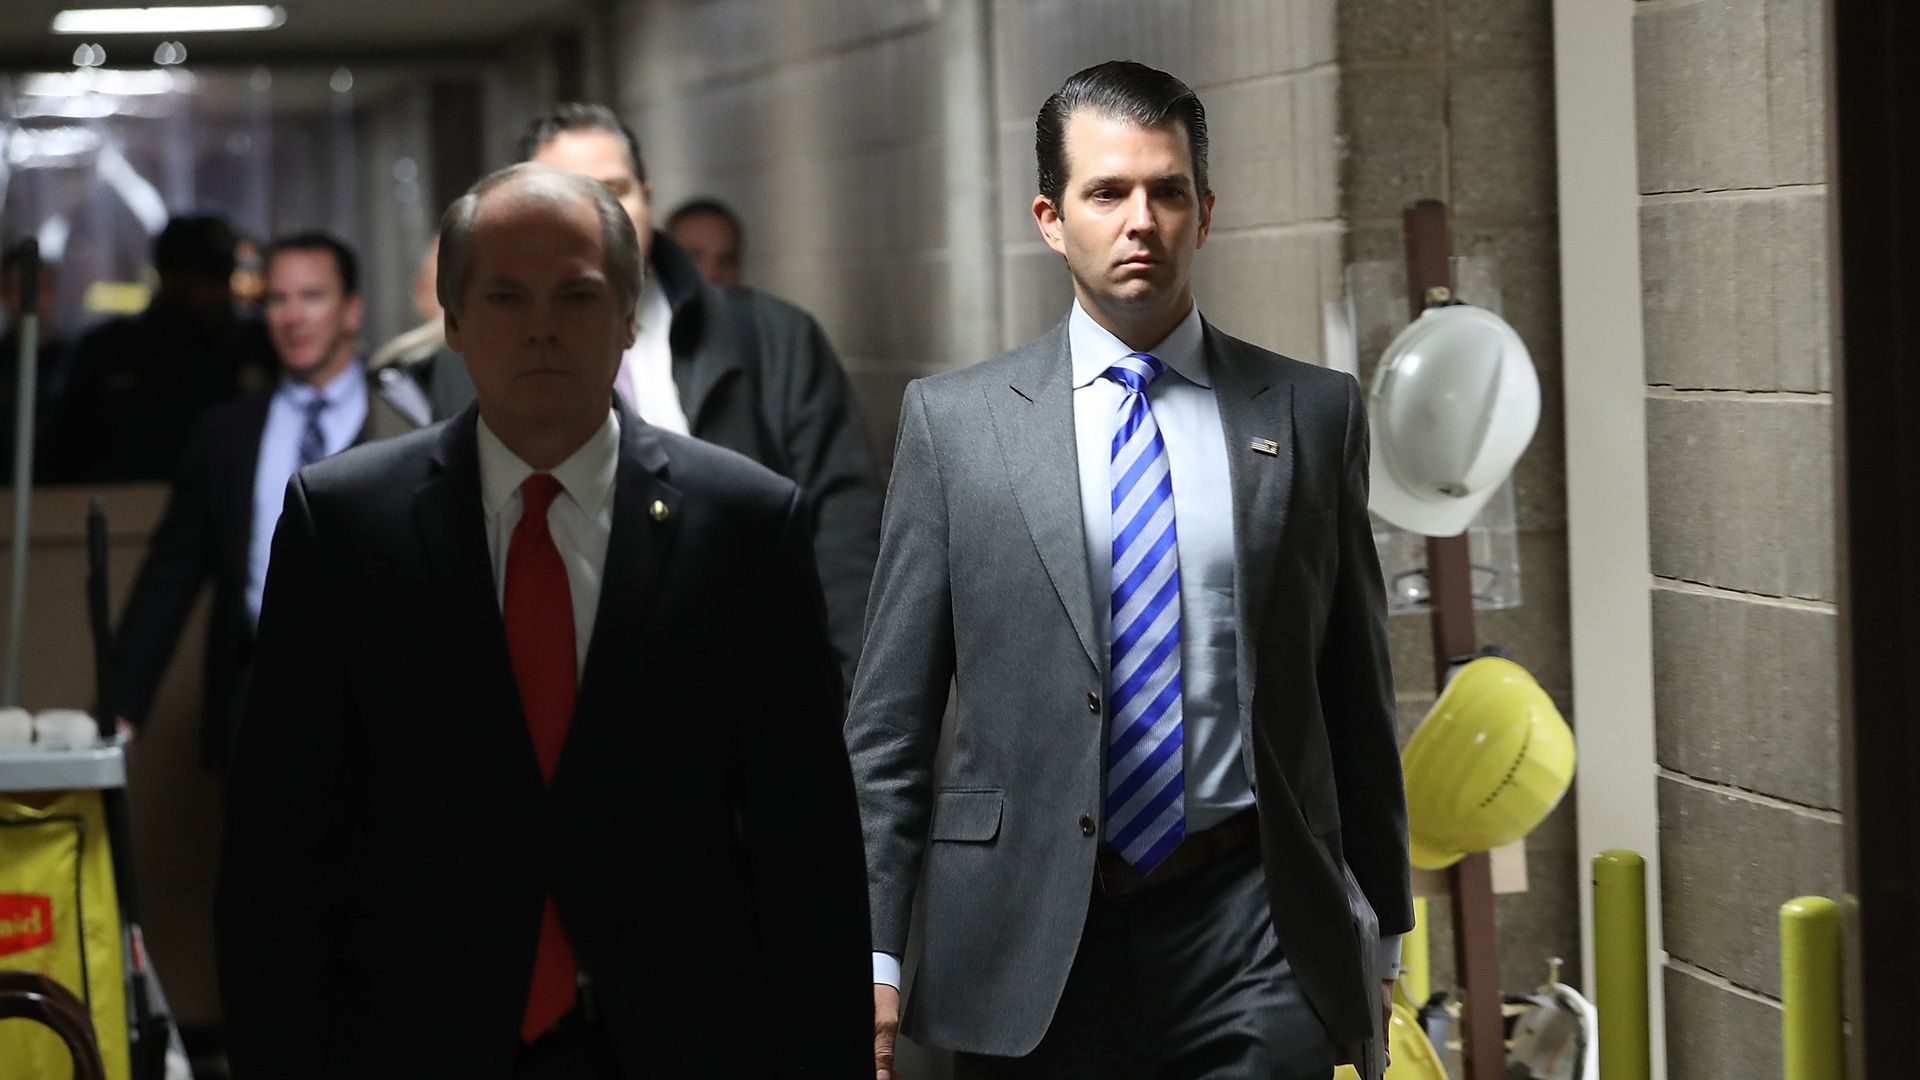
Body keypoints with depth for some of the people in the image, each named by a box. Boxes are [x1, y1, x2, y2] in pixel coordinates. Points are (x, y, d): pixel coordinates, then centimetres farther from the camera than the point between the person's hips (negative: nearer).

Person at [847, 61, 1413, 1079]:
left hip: (1253, 942, 0)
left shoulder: (1314, 413, 7)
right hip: (1029, 947, 0)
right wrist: (872, 956, -3)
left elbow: (1357, 698, 11)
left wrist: (1379, 932, 14)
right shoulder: (952, 420, 4)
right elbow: (888, 719, 3)